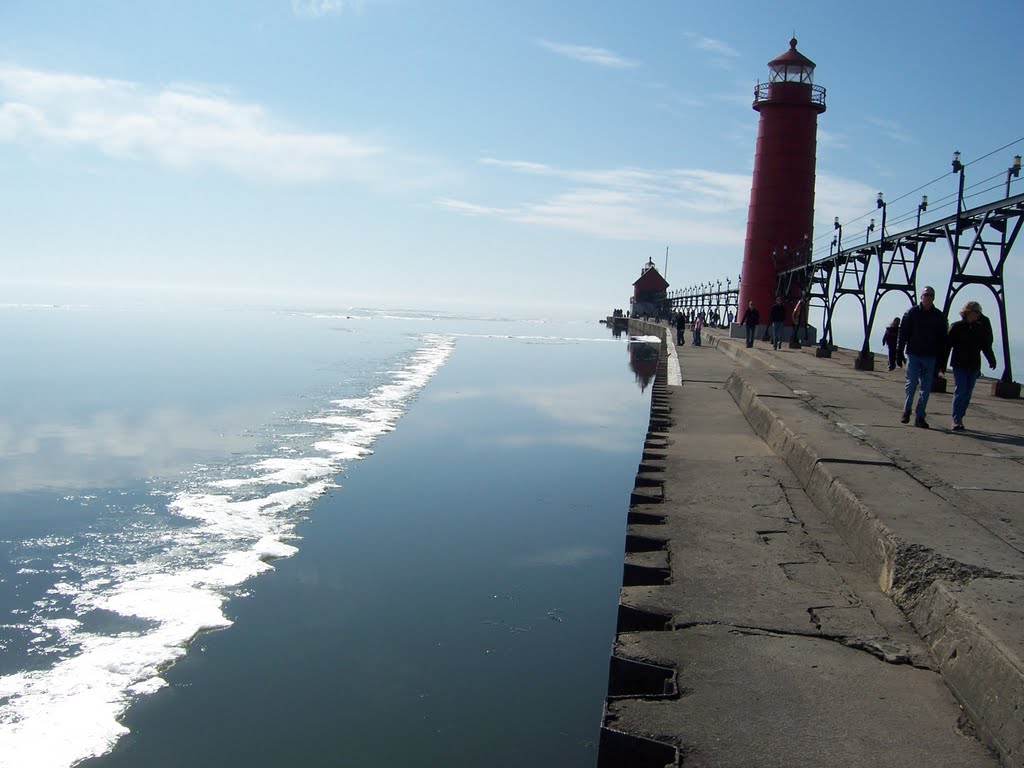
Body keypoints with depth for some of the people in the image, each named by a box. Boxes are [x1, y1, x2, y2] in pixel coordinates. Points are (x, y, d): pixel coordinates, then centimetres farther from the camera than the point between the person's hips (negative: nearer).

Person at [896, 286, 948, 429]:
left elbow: (943, 338, 7)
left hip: (930, 357, 2)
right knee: (911, 384, -2)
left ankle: (920, 416, 8)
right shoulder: (912, 312, 1)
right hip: (913, 355, -2)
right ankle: (906, 411, 17)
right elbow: (903, 331, 1)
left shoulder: (939, 316, 5)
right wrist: (899, 351, -4)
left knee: (926, 388, 2)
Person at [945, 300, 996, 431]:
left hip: (974, 366, 4)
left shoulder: (980, 328, 6)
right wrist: (942, 364, -8)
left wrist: (991, 360, 2)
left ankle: (959, 419, 17)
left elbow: (986, 346, 12)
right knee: (960, 392, -10)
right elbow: (947, 345, -5)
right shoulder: (956, 327, -4)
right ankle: (956, 421, -11)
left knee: (967, 394, 8)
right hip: (959, 365, -4)